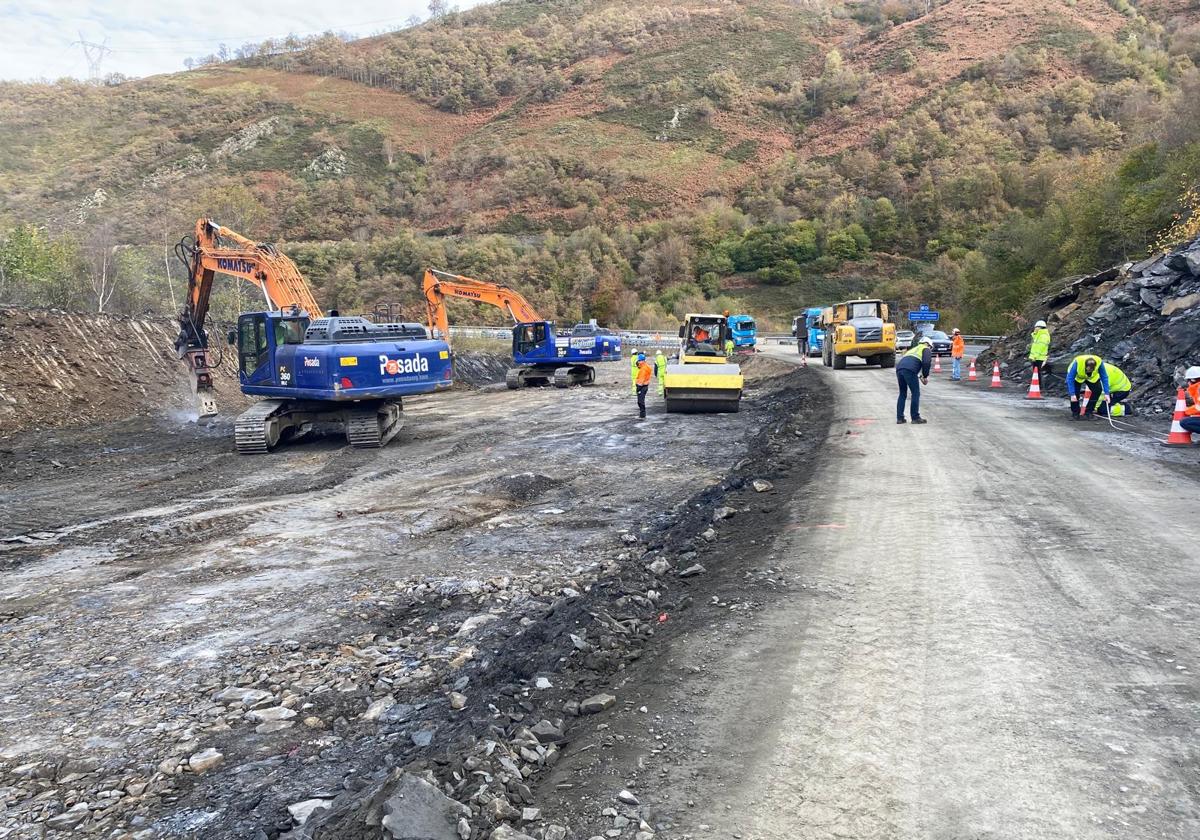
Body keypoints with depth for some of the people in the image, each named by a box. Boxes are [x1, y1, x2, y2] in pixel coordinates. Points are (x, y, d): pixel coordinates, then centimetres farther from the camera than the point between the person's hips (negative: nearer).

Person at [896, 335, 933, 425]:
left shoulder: (913, 349, 38)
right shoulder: (926, 349, 17)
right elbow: (926, 362, -3)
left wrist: (919, 376, 32)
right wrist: (925, 376, 8)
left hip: (899, 368, 7)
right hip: (910, 370, -7)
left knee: (902, 393, 17)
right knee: (916, 393, 4)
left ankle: (900, 418, 15)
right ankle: (915, 417, 4)